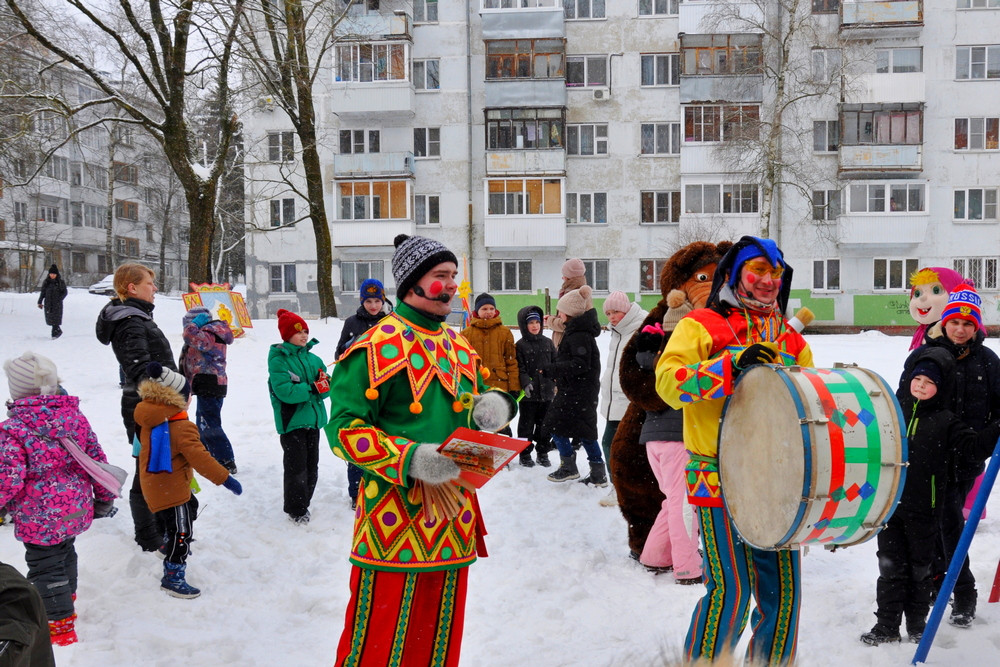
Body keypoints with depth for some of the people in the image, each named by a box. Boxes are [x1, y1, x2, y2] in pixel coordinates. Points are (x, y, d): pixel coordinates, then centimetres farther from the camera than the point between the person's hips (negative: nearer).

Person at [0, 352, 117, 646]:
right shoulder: (76, 417, -4)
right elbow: (97, 461, 3)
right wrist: (104, 499, 15)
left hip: (40, 519, -6)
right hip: (77, 511, 6)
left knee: (46, 568, 12)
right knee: (65, 554, 29)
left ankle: (60, 626, 24)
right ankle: (65, 603, 50)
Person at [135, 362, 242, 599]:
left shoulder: (150, 421, -1)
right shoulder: (182, 428, -27)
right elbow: (200, 458, -28)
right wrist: (225, 479, -23)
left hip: (154, 482, 10)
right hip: (170, 489, -10)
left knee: (190, 506, 32)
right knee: (181, 531, -3)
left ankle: (169, 545, 51)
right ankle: (173, 578, 2)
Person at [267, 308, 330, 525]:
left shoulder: (312, 358, 9)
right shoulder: (278, 359, -10)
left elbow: (329, 384, 6)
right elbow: (284, 390, -21)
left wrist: (325, 383, -16)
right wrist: (312, 388, -24)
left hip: (313, 419, 6)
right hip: (291, 421, -6)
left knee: (312, 466, 14)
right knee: (296, 467, -3)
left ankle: (304, 504, 29)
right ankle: (296, 511, 11)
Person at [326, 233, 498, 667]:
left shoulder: (461, 348, 13)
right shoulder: (378, 347, -10)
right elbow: (345, 427, -14)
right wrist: (410, 459, -25)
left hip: (453, 523, 7)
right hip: (394, 523, -7)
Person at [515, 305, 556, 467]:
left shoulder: (547, 342, 9)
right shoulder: (520, 345, -3)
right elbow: (520, 368, -9)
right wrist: (526, 383, -22)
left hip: (547, 391, 4)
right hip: (529, 393, -4)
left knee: (545, 423, 10)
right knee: (526, 423, 5)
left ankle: (543, 453, 22)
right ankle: (525, 454, 15)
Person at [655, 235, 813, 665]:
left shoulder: (790, 340, 19)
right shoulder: (701, 326, 2)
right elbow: (668, 380, -14)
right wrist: (732, 365, -24)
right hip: (720, 481, -5)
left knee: (783, 588, 6)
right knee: (730, 589, -11)